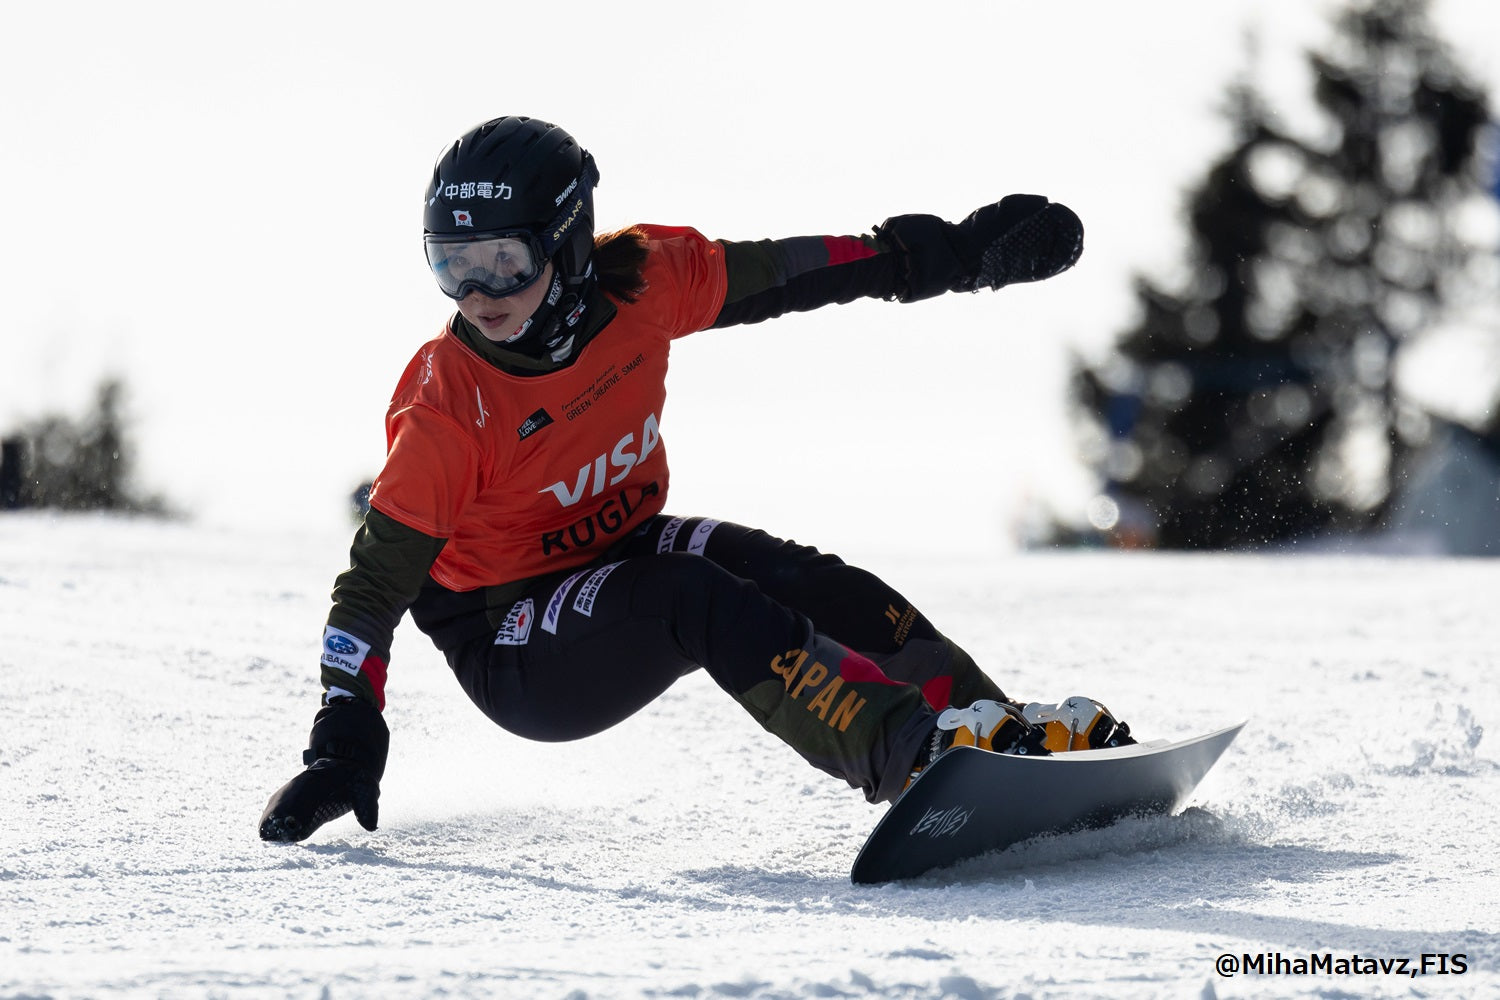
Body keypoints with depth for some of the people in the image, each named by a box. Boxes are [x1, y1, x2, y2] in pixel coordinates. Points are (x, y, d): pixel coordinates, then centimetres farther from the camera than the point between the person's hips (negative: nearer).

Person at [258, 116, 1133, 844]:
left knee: (807, 583, -18)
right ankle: (915, 756, -44)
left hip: (623, 552, 6)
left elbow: (790, 273, -2)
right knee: (700, 602, -31)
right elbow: (376, 580, -20)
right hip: (513, 652, -6)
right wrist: (343, 746, -27)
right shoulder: (447, 409, -24)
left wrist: (964, 252, 1)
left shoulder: (637, 282, -13)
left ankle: (1001, 729, -11)